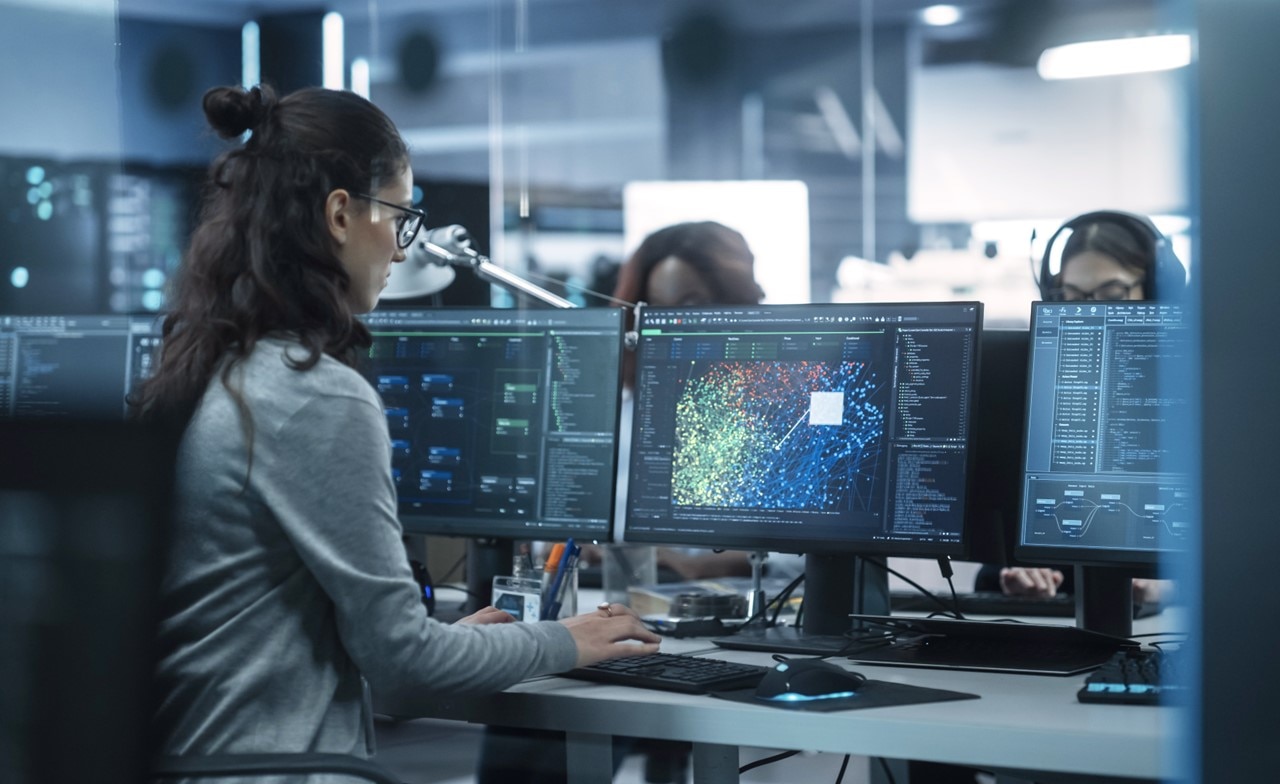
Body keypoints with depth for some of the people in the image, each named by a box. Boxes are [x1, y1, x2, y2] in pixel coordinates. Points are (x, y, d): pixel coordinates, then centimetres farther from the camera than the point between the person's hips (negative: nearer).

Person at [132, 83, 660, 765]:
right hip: (276, 763, -9)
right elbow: (399, 659, -13)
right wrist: (564, 645, 2)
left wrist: (445, 637, 19)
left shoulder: (196, 373, 9)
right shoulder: (321, 399, -17)